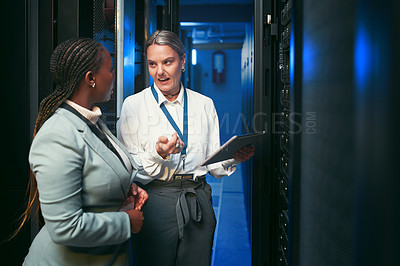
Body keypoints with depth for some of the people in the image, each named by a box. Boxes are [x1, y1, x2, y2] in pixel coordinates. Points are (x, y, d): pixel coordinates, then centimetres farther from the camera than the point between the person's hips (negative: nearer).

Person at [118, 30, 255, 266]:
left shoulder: (204, 105, 8)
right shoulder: (134, 105, -2)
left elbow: (214, 163, 9)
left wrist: (233, 157, -10)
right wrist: (157, 154, -23)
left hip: (198, 203, 3)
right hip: (154, 200, -2)